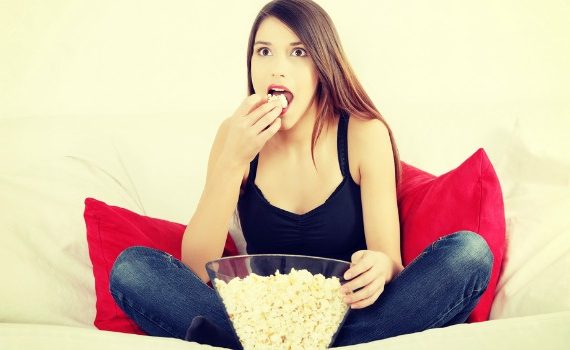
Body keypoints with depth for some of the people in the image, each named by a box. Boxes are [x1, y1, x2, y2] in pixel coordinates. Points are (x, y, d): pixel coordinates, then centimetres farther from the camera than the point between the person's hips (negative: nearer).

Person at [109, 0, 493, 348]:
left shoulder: (364, 133, -7)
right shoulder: (236, 135, -2)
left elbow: (391, 261, -7)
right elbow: (195, 271, -10)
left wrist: (380, 268, -32)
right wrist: (232, 162, -20)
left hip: (346, 318, 0)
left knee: (469, 252, -25)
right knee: (131, 267, -17)